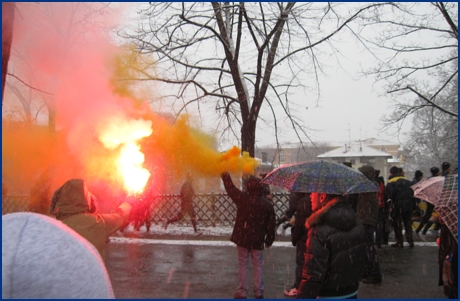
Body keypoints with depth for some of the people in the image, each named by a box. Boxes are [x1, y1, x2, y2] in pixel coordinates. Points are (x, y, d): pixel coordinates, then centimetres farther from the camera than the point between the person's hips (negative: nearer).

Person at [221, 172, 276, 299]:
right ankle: (258, 292, 18)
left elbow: (230, 187, -1)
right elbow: (271, 225, -2)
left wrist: (224, 173, 12)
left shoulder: (243, 198, -12)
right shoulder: (268, 205, -7)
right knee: (258, 266, 13)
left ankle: (241, 292, 15)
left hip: (242, 237, -1)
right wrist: (269, 240, 11)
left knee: (242, 265, 10)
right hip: (257, 240, 1)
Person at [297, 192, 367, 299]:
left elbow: (313, 275, -25)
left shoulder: (320, 231, -26)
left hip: (328, 295, -7)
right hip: (352, 293, 7)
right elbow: (362, 259, 9)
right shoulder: (357, 223, -2)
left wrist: (303, 296, -15)